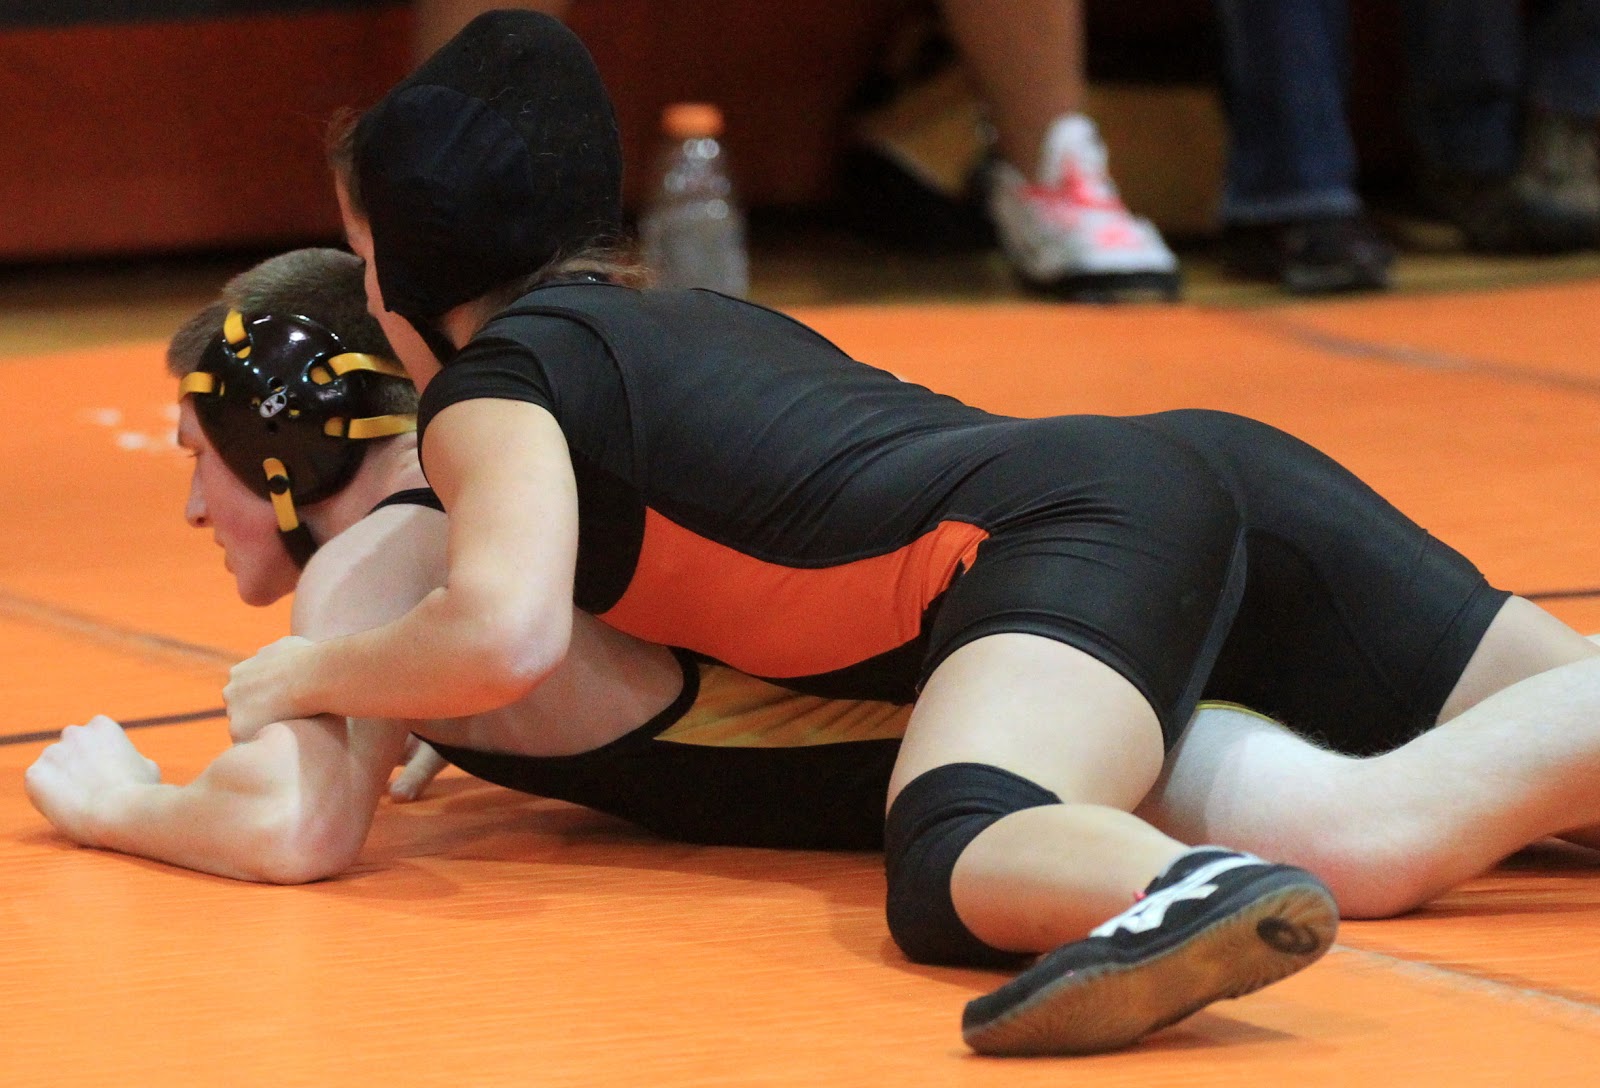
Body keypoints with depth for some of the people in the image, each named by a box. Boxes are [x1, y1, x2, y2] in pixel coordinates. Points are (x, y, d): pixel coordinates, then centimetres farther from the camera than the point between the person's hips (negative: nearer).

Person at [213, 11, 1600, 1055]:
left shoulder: (497, 386, 8)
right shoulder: (692, 319, 32)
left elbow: (503, 633, -12)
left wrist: (307, 679, 9)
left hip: (1083, 527, -8)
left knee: (959, 873, -33)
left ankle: (1197, 894, -64)